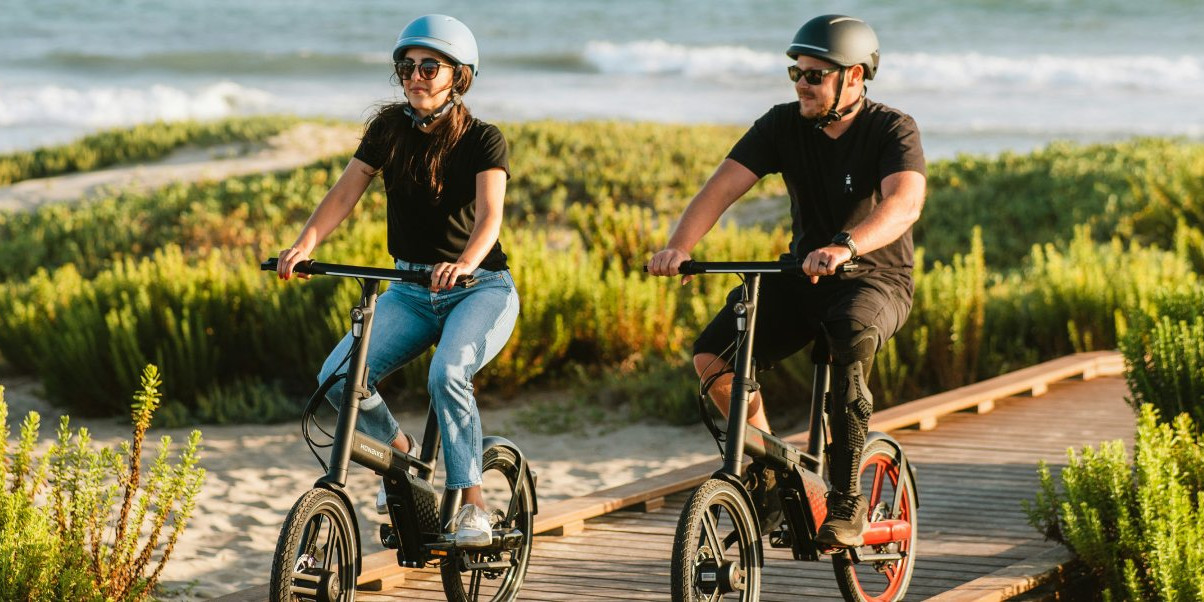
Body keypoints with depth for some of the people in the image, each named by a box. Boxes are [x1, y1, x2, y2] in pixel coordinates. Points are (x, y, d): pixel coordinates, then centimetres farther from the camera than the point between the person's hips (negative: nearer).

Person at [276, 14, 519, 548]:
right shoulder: (389, 129, 2)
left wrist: (465, 263, -45)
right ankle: (401, 450, 12)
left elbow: (490, 213, -24)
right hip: (410, 291, 4)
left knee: (447, 375, -34)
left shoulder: (483, 141, -9)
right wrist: (305, 244, -25)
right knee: (338, 376, -17)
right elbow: (346, 191, -7)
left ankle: (472, 504, -20)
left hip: (480, 289, -4)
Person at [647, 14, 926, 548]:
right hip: (802, 275, 4)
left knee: (852, 334, -39)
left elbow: (905, 202, -34)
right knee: (711, 355, -18)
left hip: (876, 279, -4)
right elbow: (722, 186, -12)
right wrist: (679, 246, -31)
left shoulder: (892, 130, -14)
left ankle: (846, 499, -28)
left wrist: (844, 247, -53)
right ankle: (767, 465, 7)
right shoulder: (783, 125, -3)